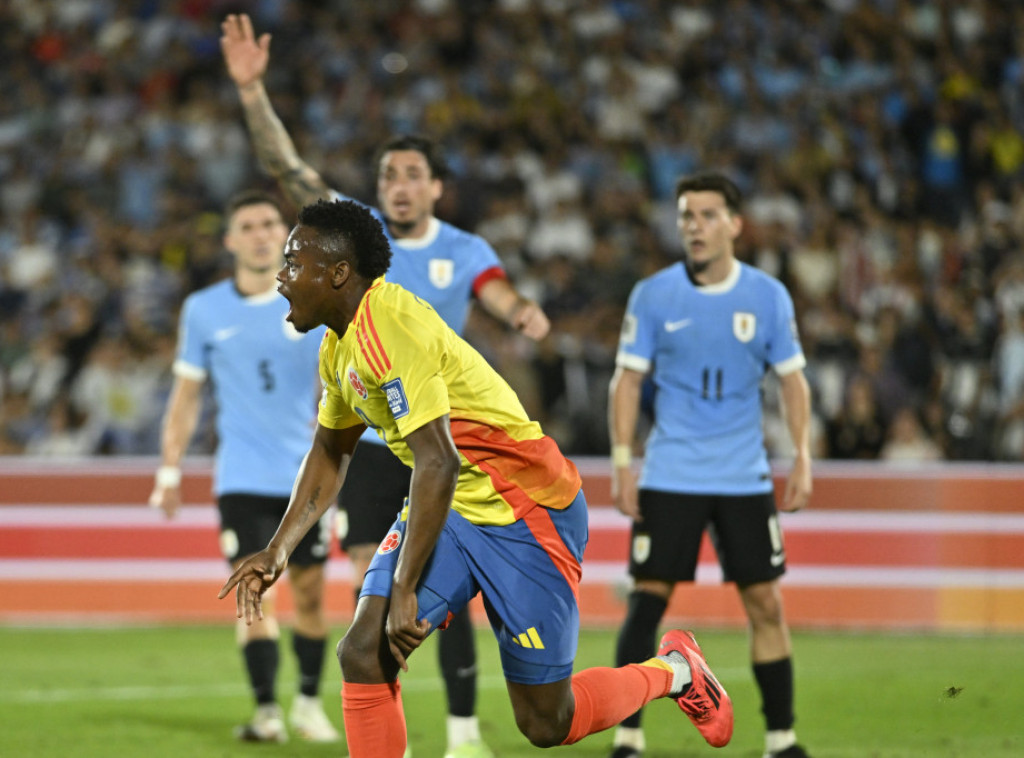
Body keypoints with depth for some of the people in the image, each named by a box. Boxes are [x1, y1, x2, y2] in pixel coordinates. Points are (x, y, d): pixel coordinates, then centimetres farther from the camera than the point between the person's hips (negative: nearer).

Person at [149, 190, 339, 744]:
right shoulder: (204, 310, 3)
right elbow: (186, 393, 10)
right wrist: (170, 471, 7)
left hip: (307, 475, 1)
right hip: (242, 477, -1)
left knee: (309, 592, 4)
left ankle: (309, 702, 19)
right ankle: (266, 709, -10)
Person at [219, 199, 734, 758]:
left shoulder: (393, 329, -25)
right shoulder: (339, 345, 6)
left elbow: (437, 463, -31)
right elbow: (329, 453, 21)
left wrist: (404, 589, -29)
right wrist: (278, 551, 11)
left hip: (526, 511, -8)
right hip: (449, 508, 9)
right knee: (363, 654, -13)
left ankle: (672, 670, 26)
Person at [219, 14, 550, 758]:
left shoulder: (465, 251, -1)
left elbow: (500, 294, -20)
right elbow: (286, 165, -9)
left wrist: (526, 313, -44)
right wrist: (251, 89, -22)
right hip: (366, 437, 1)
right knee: (373, 585, -4)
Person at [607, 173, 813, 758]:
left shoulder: (768, 296, 1)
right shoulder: (653, 296, -1)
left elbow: (792, 379, 7)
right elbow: (627, 380, 2)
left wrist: (803, 460, -1)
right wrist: (622, 463, -6)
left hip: (745, 478, 1)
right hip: (669, 476, -1)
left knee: (766, 604, 0)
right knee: (647, 601, -6)